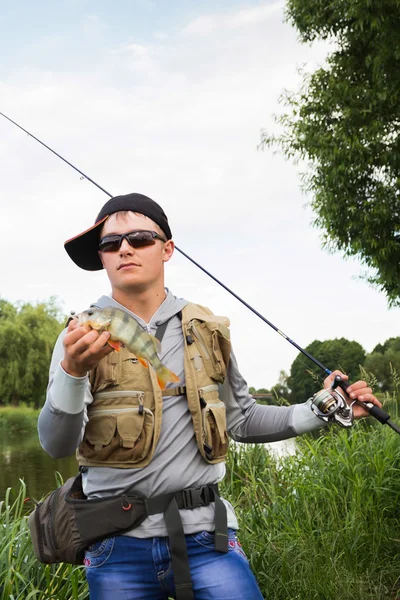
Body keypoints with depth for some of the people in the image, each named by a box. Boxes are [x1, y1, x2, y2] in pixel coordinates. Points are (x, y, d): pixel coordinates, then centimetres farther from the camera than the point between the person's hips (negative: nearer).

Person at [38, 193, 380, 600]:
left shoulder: (206, 331, 6)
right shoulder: (82, 336, -1)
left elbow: (242, 421, 15)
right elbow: (56, 445, -11)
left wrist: (322, 410, 6)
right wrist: (73, 371, -28)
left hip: (204, 535, 1)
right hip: (118, 546, -1)